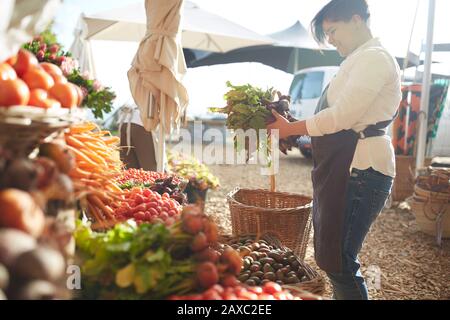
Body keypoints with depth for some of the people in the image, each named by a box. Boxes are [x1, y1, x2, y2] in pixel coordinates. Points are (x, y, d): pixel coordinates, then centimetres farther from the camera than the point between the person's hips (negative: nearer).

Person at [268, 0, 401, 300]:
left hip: (360, 168, -10)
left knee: (339, 260, -6)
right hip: (343, 166, 10)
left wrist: (291, 129, -8)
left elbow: (341, 116, -18)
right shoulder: (362, 60, 21)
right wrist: (294, 131, 10)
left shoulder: (374, 57, -10)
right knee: (332, 254, 16)